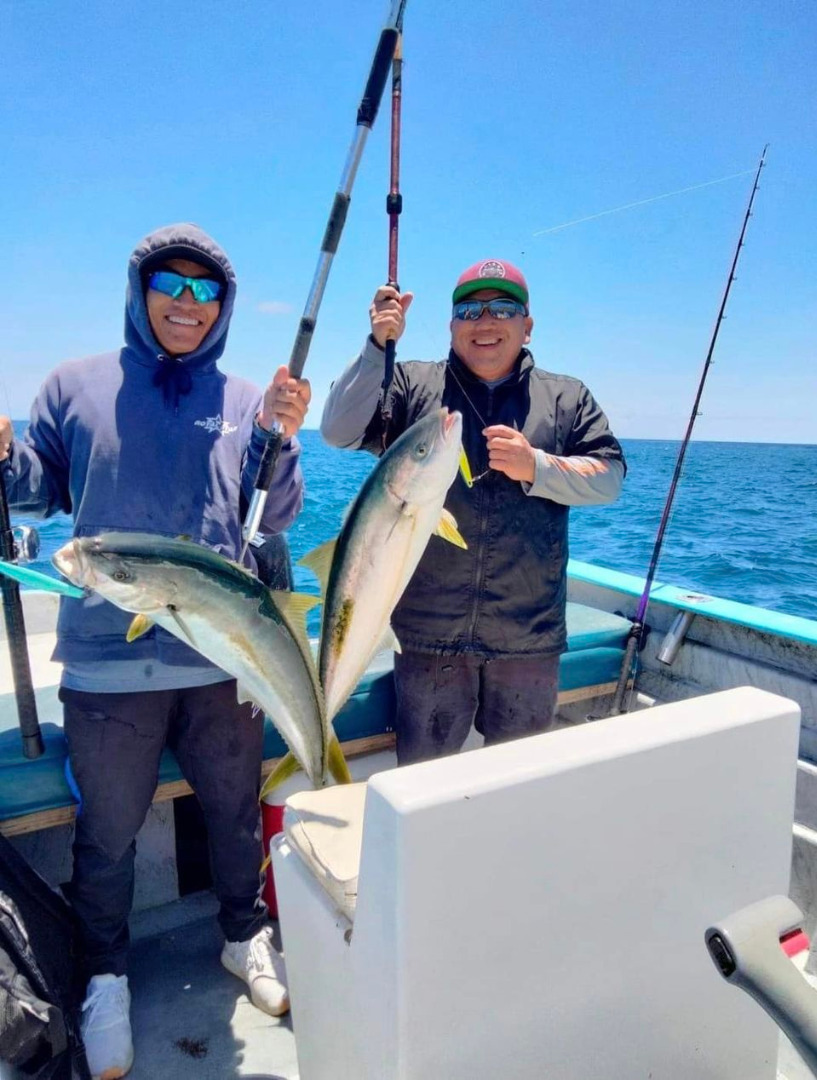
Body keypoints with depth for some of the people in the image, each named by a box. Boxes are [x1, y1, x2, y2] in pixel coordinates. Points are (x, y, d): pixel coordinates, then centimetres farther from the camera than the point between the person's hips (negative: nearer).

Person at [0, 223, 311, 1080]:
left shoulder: (246, 402, 5)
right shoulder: (77, 386, 4)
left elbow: (275, 520, 1)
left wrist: (280, 439, -13)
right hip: (109, 662, -1)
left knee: (236, 814, 18)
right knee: (108, 833, 14)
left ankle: (246, 938, 43)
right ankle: (106, 978, 40)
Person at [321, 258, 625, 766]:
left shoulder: (567, 397, 10)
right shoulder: (410, 384, 5)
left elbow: (609, 477, 3)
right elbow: (338, 432, -7)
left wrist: (536, 467, -14)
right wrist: (378, 346, -16)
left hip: (530, 637, 2)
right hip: (429, 633, -1)